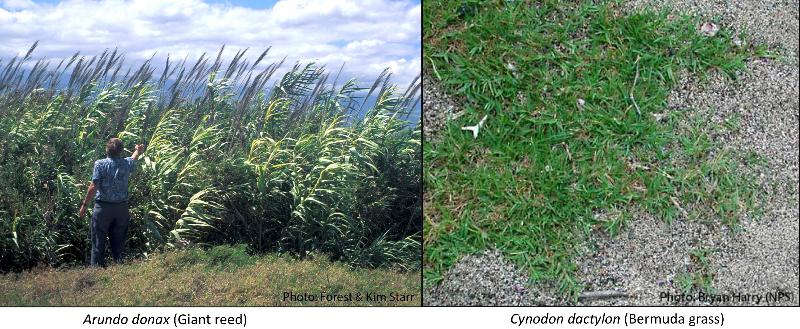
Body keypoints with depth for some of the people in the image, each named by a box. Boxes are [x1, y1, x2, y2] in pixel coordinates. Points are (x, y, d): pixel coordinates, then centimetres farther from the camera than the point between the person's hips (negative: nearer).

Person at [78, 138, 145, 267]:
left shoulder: (100, 164, -11)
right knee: (118, 242, 13)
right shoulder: (126, 164, 1)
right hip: (122, 207, 3)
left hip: (103, 207, -3)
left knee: (98, 242, 6)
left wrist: (84, 205, -6)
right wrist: (138, 151, 48)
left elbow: (93, 187, -14)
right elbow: (133, 159, 26)